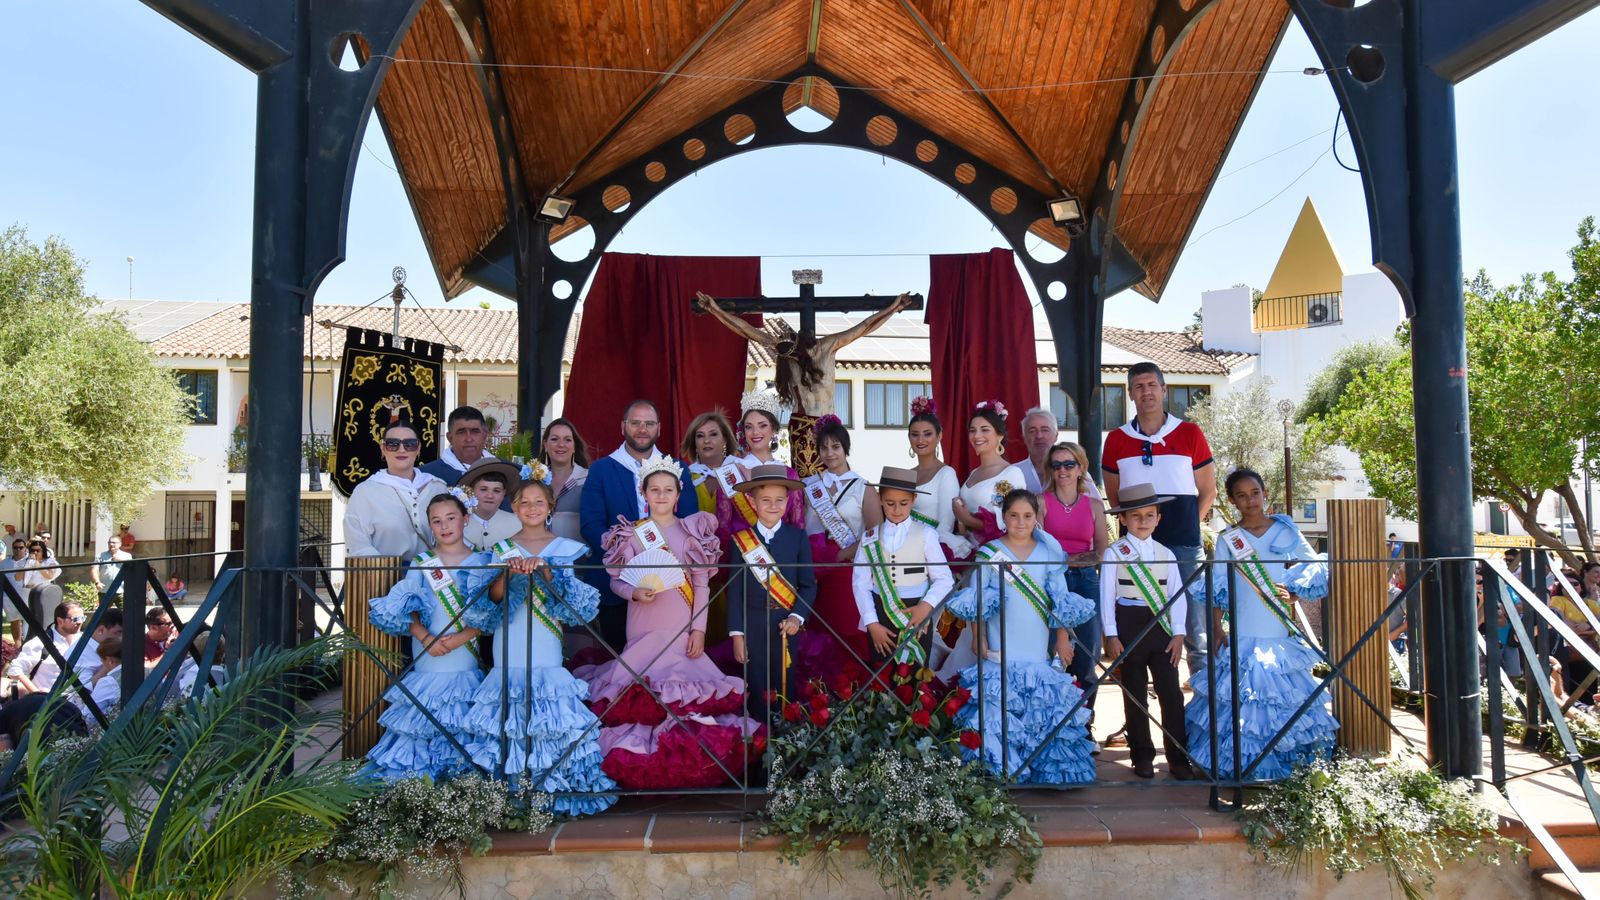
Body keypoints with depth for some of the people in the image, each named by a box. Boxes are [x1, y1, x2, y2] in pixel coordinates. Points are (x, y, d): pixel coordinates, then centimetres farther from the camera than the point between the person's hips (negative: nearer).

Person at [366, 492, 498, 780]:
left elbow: (487, 612, -3)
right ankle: (418, 767, 17)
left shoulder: (483, 562, 2)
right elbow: (407, 609, 1)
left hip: (464, 661, -1)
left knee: (459, 722, 2)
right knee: (422, 713, 2)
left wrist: (460, 638, -17)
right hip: (426, 664, 1)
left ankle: (457, 765, 16)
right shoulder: (421, 563, 6)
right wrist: (425, 638, -14)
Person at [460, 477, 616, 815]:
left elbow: (568, 592, -6)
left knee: (547, 719, -5)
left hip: (544, 650, -1)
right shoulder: (502, 548, 11)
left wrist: (543, 570, -23)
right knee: (508, 717, -1)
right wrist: (508, 572, -20)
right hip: (508, 651, 1)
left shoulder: (564, 548, 7)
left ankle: (550, 787, 2)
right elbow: (493, 598, 0)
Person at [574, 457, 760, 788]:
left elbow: (702, 584, 3)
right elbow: (616, 580, 7)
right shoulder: (631, 534, 5)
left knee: (686, 689, -5)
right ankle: (647, 765, 11)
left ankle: (686, 759, 10)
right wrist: (635, 593, -14)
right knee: (645, 690, -4)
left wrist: (698, 629, -3)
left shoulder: (692, 531, 5)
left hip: (683, 628, 0)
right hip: (644, 627, 0)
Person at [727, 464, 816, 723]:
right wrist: (737, 634, -4)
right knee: (757, 691, 6)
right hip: (752, 625, 0)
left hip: (786, 625, 0)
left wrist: (797, 617, -12)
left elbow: (809, 584, 2)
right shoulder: (741, 541, 0)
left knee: (787, 689, 7)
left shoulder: (798, 537, 1)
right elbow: (735, 589, 0)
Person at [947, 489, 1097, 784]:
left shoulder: (1048, 553, 7)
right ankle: (1001, 768, 6)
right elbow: (975, 600, 1)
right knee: (1000, 707, -3)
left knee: (1044, 707, 3)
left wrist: (1063, 638, 4)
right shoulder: (990, 553, 1)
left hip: (1040, 651, 2)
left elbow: (1061, 600, 8)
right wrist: (978, 637, -4)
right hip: (1001, 651, -2)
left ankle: (1048, 769, 15)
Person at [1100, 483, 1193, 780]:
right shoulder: (1114, 553, -2)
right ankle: (1142, 757, 18)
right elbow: (1107, 596, -4)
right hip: (1129, 627, -2)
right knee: (1134, 696, 6)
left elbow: (1177, 594, 6)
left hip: (1161, 626, 2)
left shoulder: (1165, 554, 8)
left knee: (1172, 693, -1)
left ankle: (1178, 758, 10)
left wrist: (1178, 633, -1)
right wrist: (1111, 636, -8)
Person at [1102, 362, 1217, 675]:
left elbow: (1208, 491, 9)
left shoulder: (1190, 434, 4)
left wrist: (1188, 525, 3)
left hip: (1184, 544, -1)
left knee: (1194, 623, 1)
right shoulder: (1116, 440, 7)